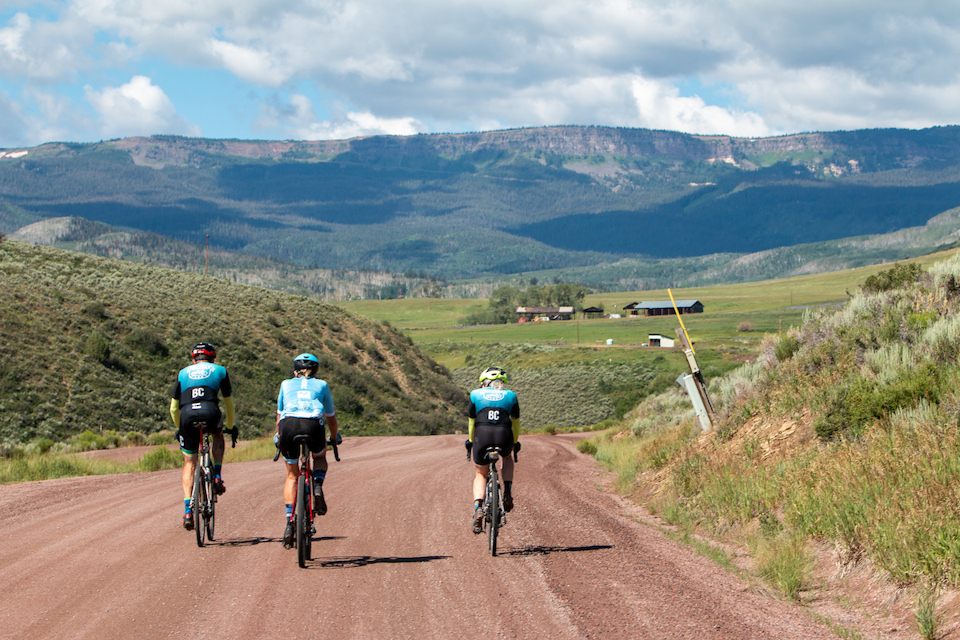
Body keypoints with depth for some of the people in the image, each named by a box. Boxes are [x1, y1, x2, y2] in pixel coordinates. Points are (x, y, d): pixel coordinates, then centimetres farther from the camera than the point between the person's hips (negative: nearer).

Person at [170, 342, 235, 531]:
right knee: (218, 436, 35)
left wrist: (179, 428, 43)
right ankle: (217, 476, 19)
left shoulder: (183, 373, 27)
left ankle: (187, 510, -1)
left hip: (187, 416, 1)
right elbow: (229, 403, 27)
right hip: (210, 413, -1)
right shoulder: (220, 371, 23)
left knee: (189, 463, 12)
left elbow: (173, 408, 28)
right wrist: (230, 427, 41)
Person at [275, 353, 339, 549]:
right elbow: (331, 417, 36)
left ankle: (290, 522, 4)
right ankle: (318, 487, 2)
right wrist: (334, 437, 54)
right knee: (320, 457, 32)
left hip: (289, 424, 1)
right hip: (313, 425, -1)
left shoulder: (286, 384, 28)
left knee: (292, 475, 19)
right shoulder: (321, 385, 27)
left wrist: (278, 436, 56)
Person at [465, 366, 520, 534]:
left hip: (482, 435, -1)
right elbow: (515, 421, 27)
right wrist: (515, 442, 41)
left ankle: (478, 508, -6)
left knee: (481, 474, 19)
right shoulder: (510, 396, 19)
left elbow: (471, 421, 24)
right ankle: (508, 493, 16)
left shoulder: (476, 395, 18)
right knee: (507, 458, 36)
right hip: (504, 436, 1)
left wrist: (470, 441, 39)